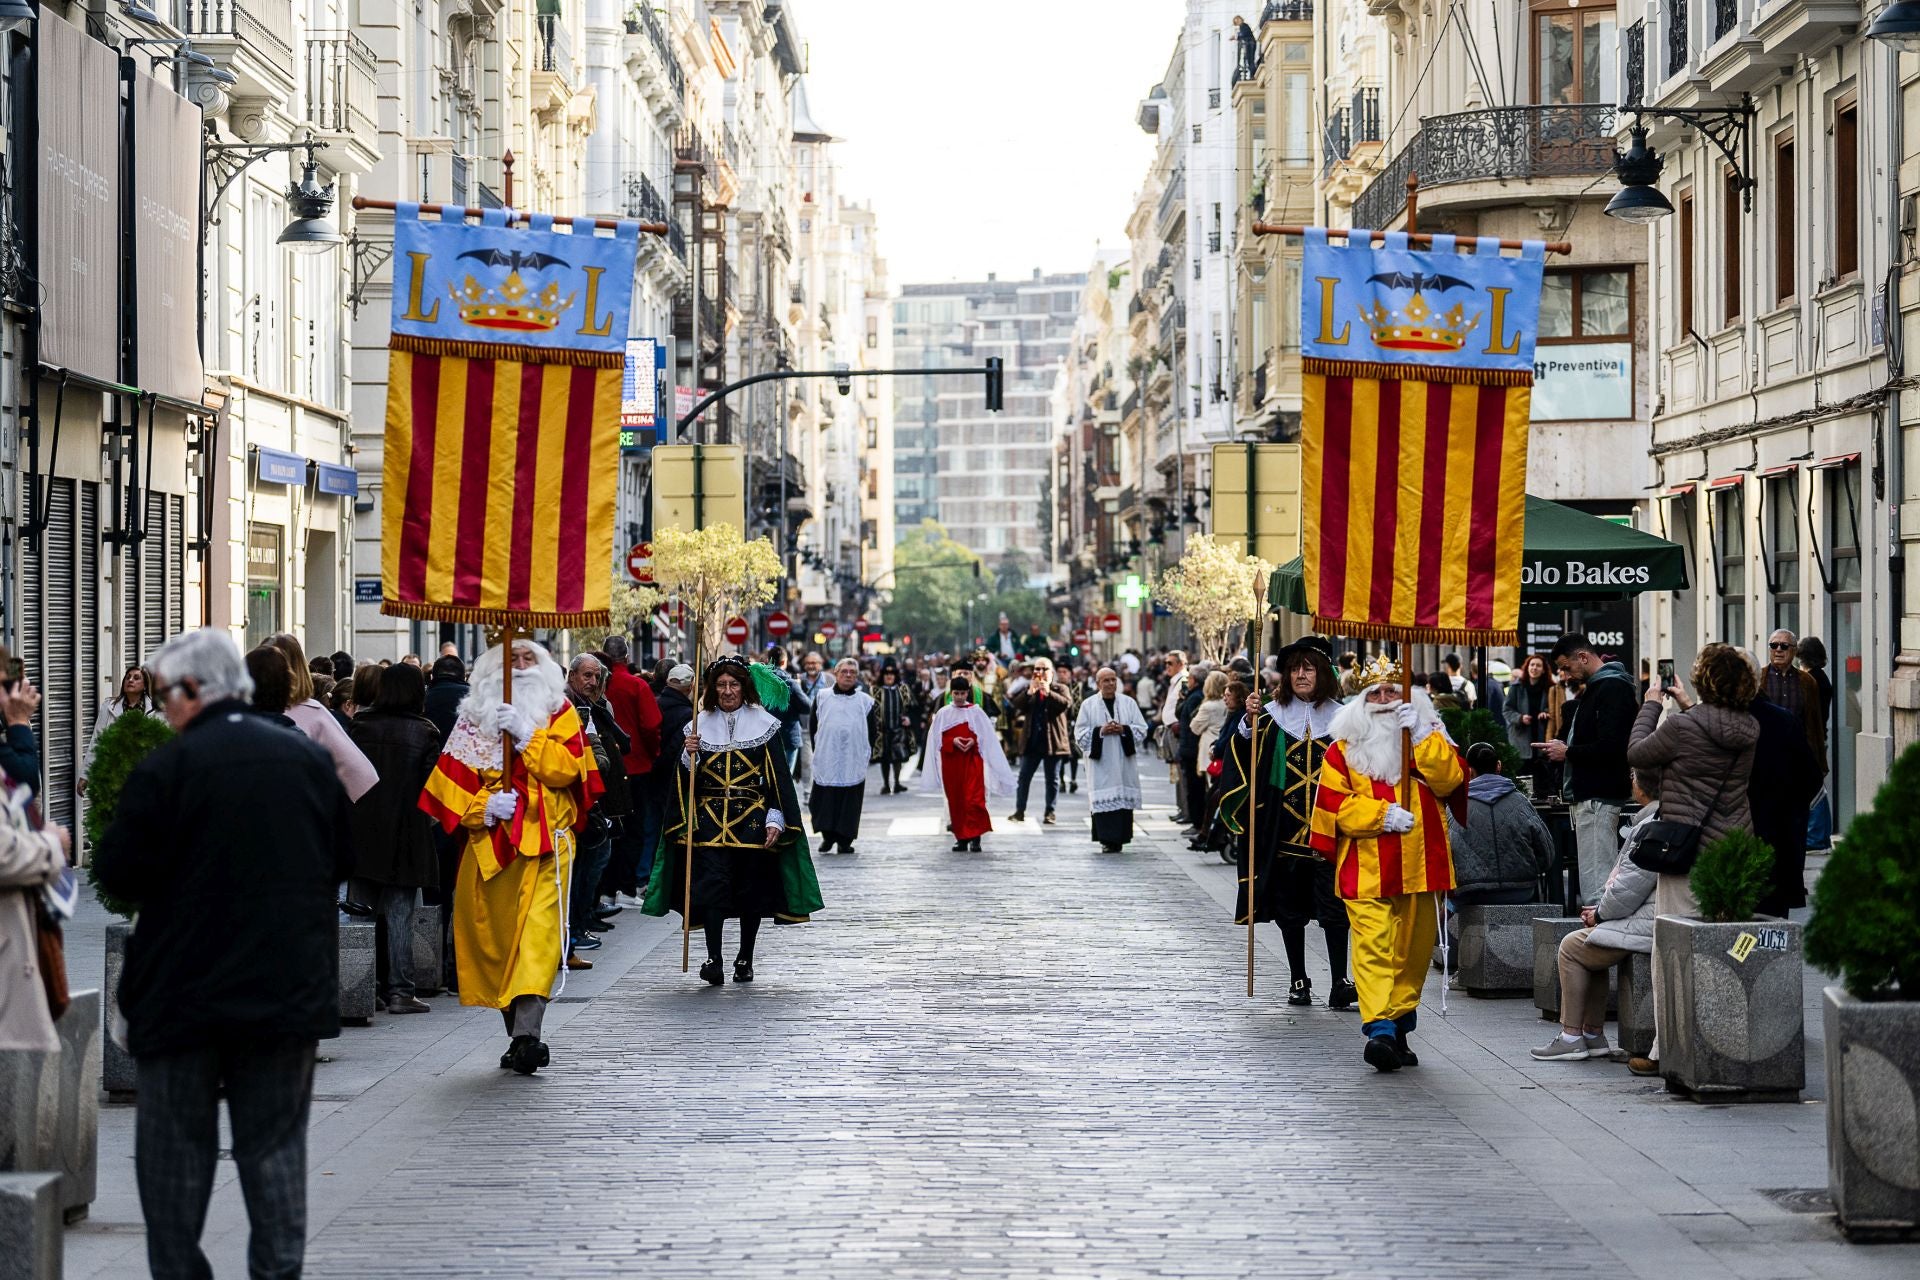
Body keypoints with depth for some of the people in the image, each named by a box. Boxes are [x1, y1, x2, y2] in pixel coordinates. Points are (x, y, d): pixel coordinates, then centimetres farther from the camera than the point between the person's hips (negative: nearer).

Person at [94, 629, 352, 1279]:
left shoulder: (165, 769, -14)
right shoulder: (311, 758, 2)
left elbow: (117, 875, -13)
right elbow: (344, 860, 11)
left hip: (185, 992, -4)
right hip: (290, 988, 4)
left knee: (176, 1150, 7)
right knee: (275, 1144, 10)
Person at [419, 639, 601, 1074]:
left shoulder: (559, 713, 9)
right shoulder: (473, 718, 11)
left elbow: (567, 768, -6)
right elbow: (450, 783, 7)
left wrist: (527, 735, -14)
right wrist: (484, 806, -10)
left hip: (546, 842, -3)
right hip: (489, 844, 3)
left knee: (539, 930, -17)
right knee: (495, 940, 5)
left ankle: (527, 1033, -27)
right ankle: (519, 1036, 16)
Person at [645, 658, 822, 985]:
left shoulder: (764, 724, 3)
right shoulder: (700, 726, 9)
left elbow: (779, 777, 1)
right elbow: (686, 781, 9)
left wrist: (776, 820, -7)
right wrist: (690, 755, -11)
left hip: (753, 817, -1)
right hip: (710, 819, 1)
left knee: (752, 892, 4)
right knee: (712, 884, -14)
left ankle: (745, 958, 18)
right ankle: (713, 959, -16)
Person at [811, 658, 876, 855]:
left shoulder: (866, 701, 6)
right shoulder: (822, 698, 8)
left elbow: (873, 731, 11)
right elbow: (813, 726, 14)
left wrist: (867, 753, 6)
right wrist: (817, 749, 9)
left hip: (854, 763, 0)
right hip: (826, 762, 0)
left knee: (850, 801, 0)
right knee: (825, 800, -2)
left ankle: (845, 840, 7)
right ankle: (827, 836, 10)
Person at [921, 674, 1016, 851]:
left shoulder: (976, 712, 1)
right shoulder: (943, 714, 4)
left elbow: (987, 737, 2)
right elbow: (937, 739, 3)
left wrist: (974, 741, -15)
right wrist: (953, 741, -13)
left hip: (972, 760, -2)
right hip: (951, 762, 2)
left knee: (973, 799, -11)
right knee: (956, 800, 4)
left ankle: (974, 837, -9)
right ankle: (961, 837, 12)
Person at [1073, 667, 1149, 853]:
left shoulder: (1129, 703, 9)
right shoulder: (1088, 705, 5)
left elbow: (1142, 729, 7)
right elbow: (1080, 733, 3)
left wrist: (1124, 730, -10)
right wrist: (1100, 732, -11)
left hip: (1124, 760, 2)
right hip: (1101, 761, -2)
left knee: (1124, 798, -2)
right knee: (1104, 800, -8)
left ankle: (1120, 838, 3)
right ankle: (1108, 839, -5)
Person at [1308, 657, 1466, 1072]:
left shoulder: (1429, 740, 12)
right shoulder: (1344, 748, 5)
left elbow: (1449, 778, -5)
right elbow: (1333, 801, -3)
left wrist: (1421, 734, -13)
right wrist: (1382, 814, -12)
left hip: (1418, 866, 3)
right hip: (1366, 869, -3)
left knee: (1413, 949, 9)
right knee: (1373, 947, -15)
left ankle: (1399, 1026, 20)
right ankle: (1380, 1030, -23)